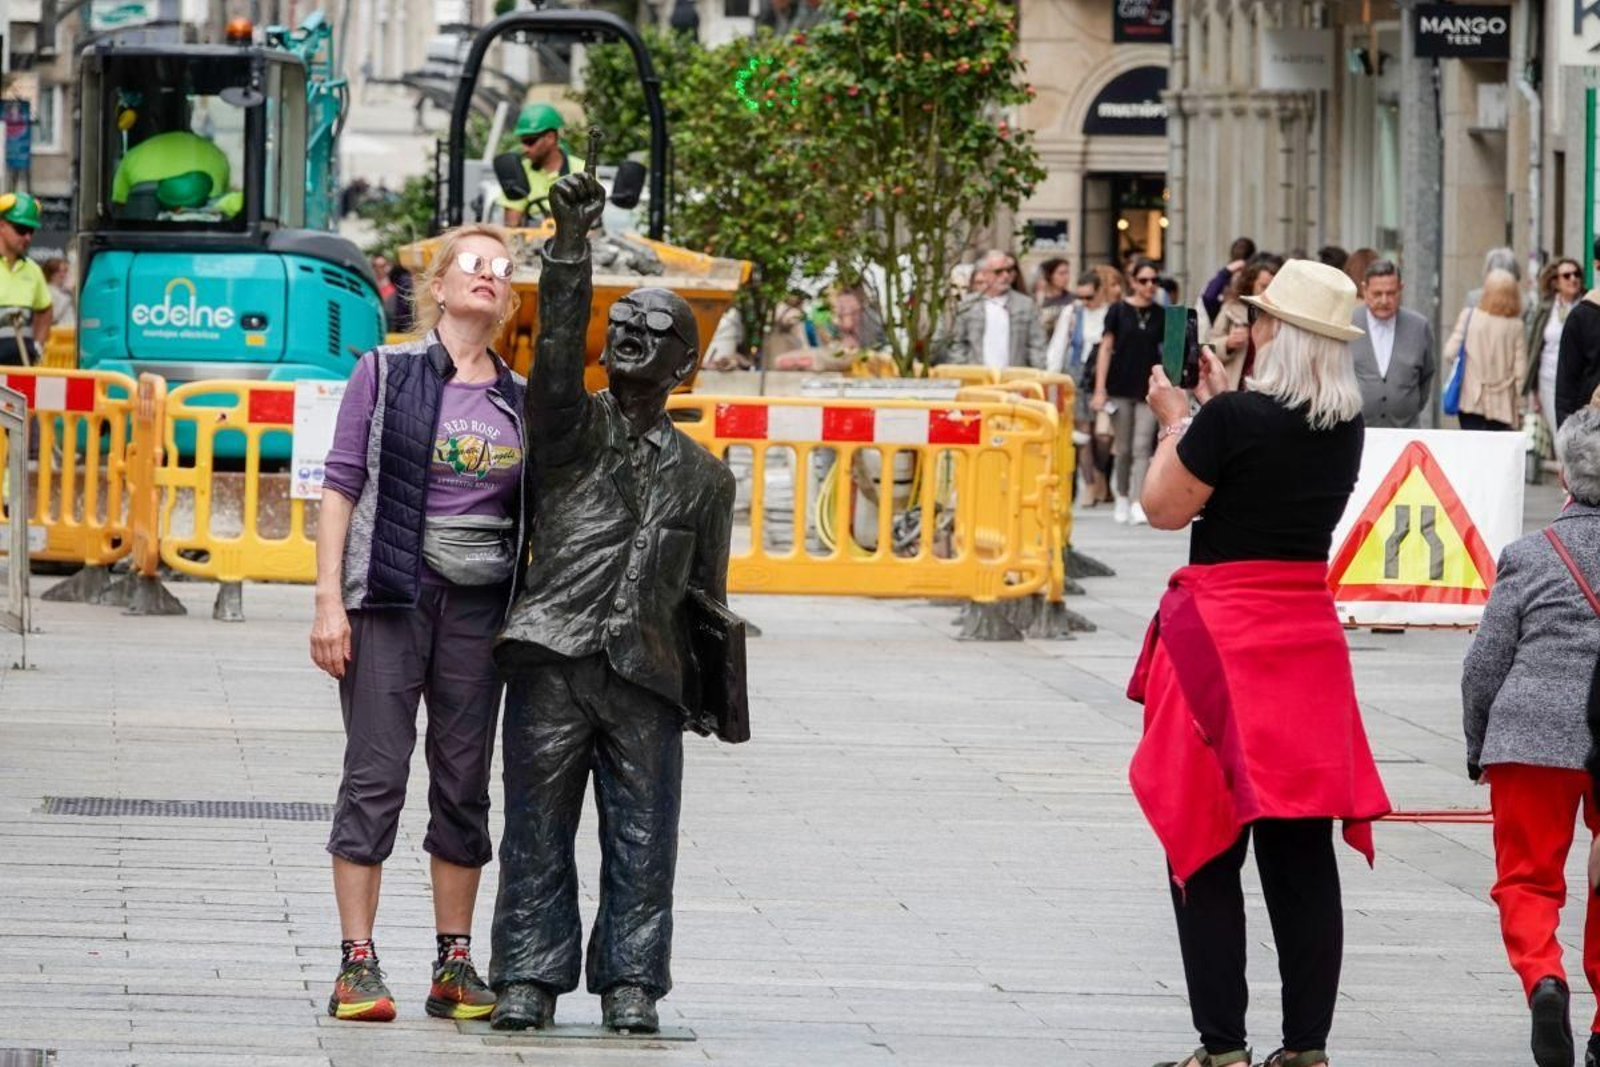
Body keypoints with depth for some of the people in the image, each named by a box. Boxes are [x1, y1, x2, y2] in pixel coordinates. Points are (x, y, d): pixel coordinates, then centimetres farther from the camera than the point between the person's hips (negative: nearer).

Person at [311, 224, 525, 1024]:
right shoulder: (386, 372, 1)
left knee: (465, 783, 6)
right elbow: (341, 486, -2)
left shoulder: (520, 400, 11)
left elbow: (535, 516, 15)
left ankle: (454, 964, 12)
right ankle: (357, 961, -3)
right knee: (376, 775, -4)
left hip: (480, 604, 4)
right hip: (390, 596, -4)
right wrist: (329, 600, -9)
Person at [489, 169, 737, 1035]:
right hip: (553, 660, -2)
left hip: (645, 673, 2)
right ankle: (530, 979, 1)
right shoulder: (570, 428, 10)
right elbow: (558, 352, -9)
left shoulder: (702, 477, 17)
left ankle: (631, 983, 4)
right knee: (539, 827, -2)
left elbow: (705, 594, 18)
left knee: (641, 837, 0)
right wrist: (569, 248, -22)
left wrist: (703, 694, 12)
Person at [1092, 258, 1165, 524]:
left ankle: (1138, 505, -15)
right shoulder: (1119, 310, 1)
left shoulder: (1161, 315, 5)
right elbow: (1106, 349, 2)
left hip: (1149, 389, 0)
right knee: (1123, 448, 7)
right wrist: (1100, 390, -3)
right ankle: (1122, 497, 26)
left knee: (1142, 448, -9)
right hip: (1121, 388, 0)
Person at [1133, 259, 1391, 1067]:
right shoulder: (1346, 426, 4)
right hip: (1307, 634, 6)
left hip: (1224, 635, -6)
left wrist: (1175, 421, 5)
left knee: (1207, 848, 1)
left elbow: (1165, 507, -7)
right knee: (1303, 853, 8)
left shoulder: (1236, 418, -16)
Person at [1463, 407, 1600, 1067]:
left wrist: (1478, 750, 14)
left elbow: (1483, 667, 1)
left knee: (1527, 877, 5)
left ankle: (1542, 976, -22)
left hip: (1534, 740, -2)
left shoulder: (1529, 557, -2)